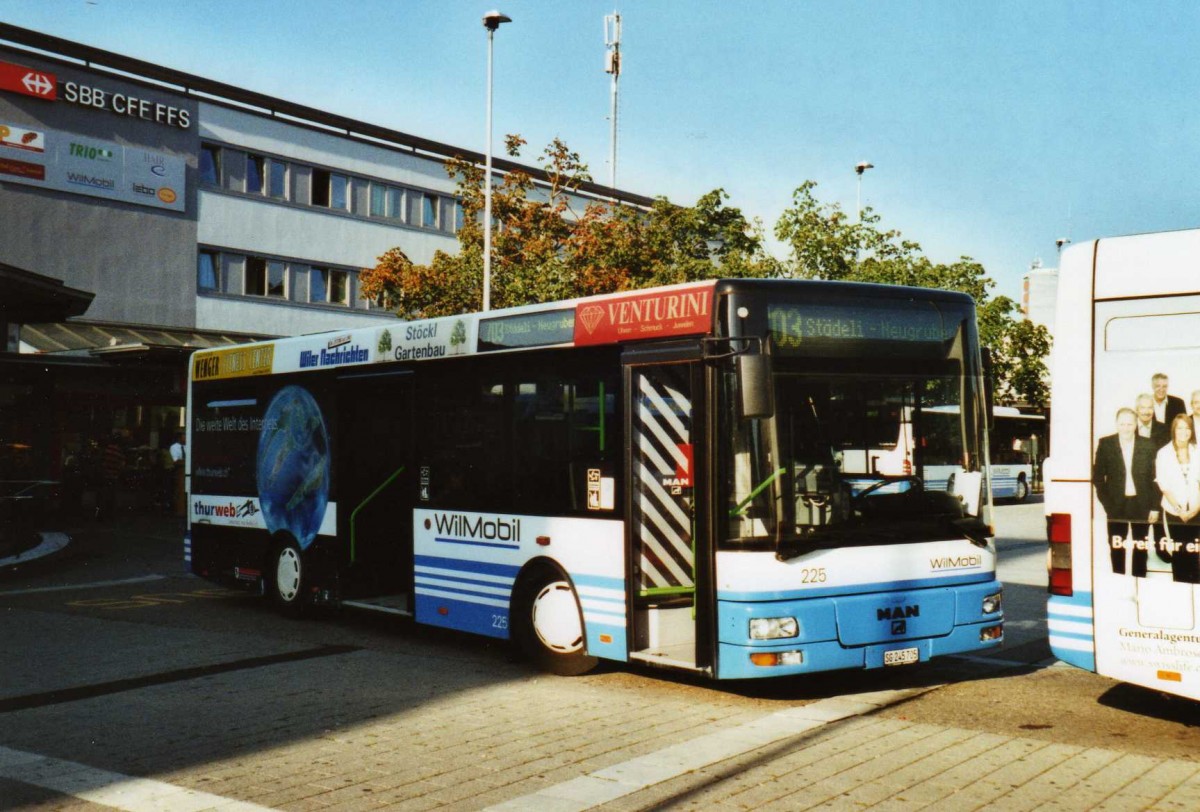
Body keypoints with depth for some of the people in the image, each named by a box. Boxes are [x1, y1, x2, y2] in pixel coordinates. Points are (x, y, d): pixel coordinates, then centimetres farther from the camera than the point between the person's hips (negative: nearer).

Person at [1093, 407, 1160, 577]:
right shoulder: (1105, 444, -2)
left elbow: (1155, 478, 1)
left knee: (1140, 550, 9)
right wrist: (1106, 503, -7)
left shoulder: (1148, 446, -1)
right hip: (1116, 505, 0)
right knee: (1117, 550, 6)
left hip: (1141, 505, 0)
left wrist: (1154, 507, -4)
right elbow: (1098, 476, 0)